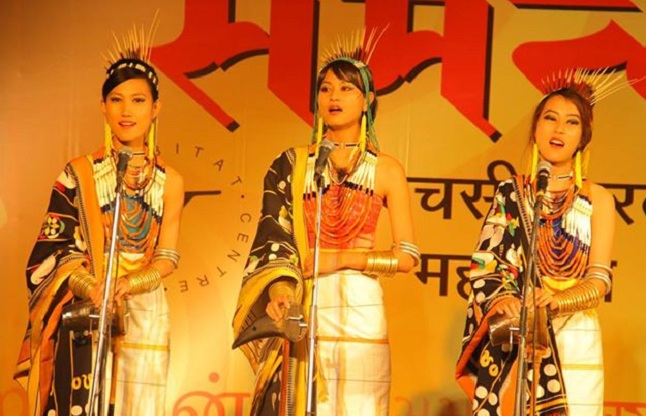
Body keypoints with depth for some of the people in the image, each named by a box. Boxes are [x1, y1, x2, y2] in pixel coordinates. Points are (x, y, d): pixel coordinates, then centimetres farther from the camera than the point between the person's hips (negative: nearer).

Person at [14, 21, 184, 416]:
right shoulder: (79, 173, 2)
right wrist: (92, 289, -21)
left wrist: (123, 286, -19)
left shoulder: (170, 181, 6)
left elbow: (166, 259, 1)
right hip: (84, 316, -1)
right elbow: (52, 249, -3)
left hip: (144, 316, 2)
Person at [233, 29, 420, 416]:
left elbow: (407, 256, 3)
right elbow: (273, 235, -3)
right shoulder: (293, 164, 7)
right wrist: (279, 285, -21)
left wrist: (343, 259, -9)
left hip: (360, 310, 0)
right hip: (304, 310, 0)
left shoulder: (386, 170, 5)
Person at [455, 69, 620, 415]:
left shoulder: (597, 199, 5)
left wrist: (556, 300, -22)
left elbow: (600, 279, -2)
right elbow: (485, 263, 4)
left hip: (574, 340, -1)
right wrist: (502, 298, -18)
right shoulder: (510, 192, 9)